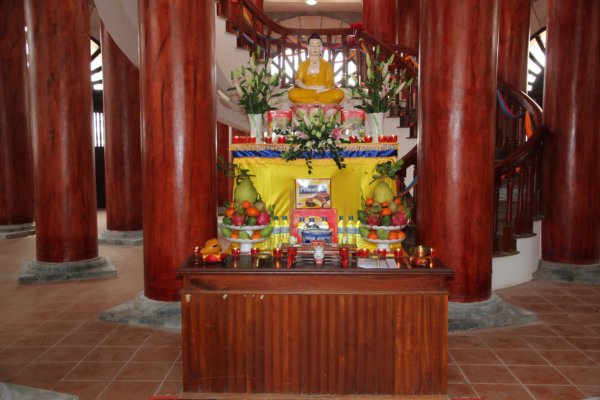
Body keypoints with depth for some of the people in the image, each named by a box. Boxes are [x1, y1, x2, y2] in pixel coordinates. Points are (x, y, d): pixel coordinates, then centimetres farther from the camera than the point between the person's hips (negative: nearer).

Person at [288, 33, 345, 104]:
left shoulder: (327, 65, 18)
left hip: (323, 93, 0)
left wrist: (322, 88, -15)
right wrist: (308, 88, -16)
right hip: (306, 93, 0)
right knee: (292, 93, -34)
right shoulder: (302, 64, 19)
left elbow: (329, 84, 6)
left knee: (339, 93, -32)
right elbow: (298, 81, 3)